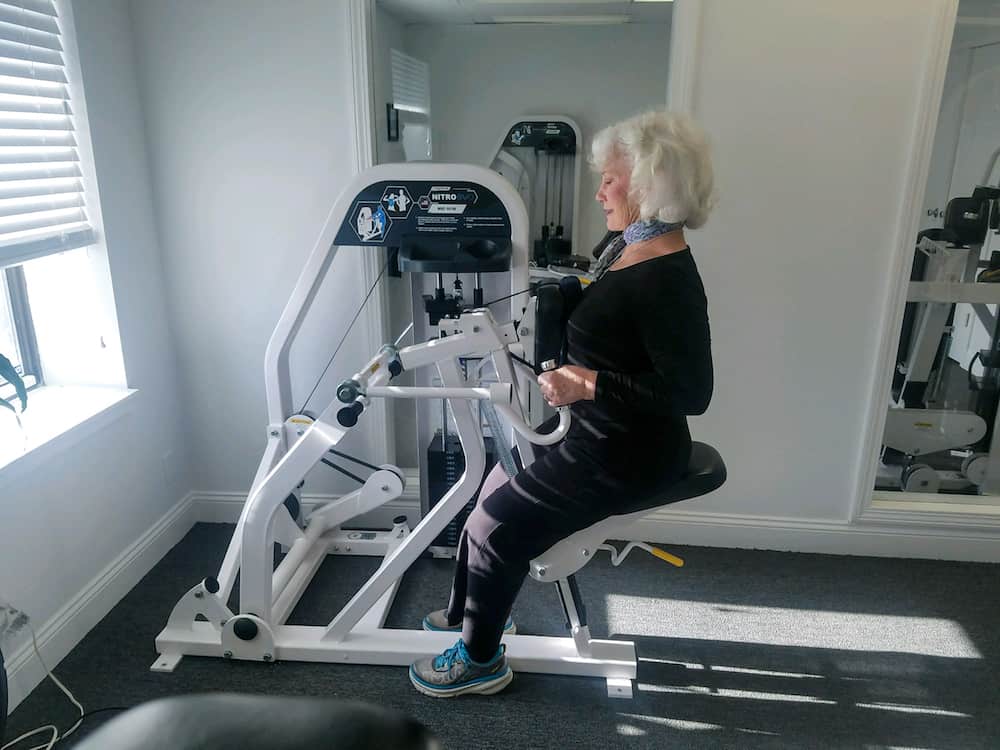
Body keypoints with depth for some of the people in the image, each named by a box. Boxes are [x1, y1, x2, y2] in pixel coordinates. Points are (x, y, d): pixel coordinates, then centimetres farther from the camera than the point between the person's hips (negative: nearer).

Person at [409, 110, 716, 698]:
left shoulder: (668, 281, -25)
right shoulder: (635, 251, 5)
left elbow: (691, 391, -28)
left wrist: (591, 384, -29)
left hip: (627, 457, -10)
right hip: (599, 437, 10)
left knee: (496, 526, -5)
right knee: (498, 488, 16)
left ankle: (482, 660, 19)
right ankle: (470, 614, 35)